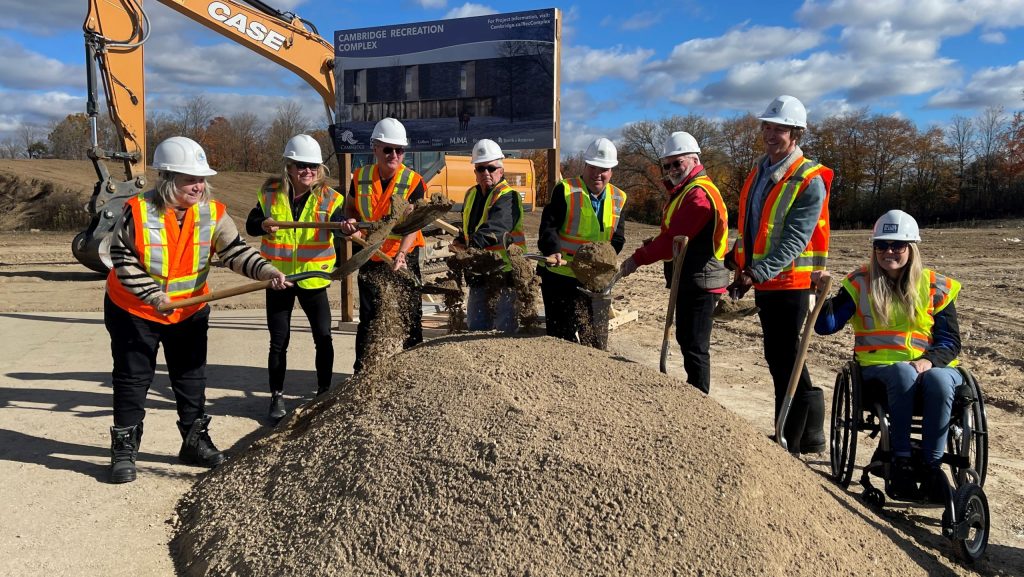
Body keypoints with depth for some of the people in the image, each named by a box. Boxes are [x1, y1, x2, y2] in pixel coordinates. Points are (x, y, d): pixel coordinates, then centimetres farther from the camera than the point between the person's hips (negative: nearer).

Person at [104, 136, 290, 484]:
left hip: (189, 311, 3)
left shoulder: (213, 213, -11)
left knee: (191, 379, 11)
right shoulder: (139, 212, -19)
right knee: (132, 380, 7)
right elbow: (122, 259, -13)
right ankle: (124, 451, 21)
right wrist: (152, 294, -22)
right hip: (134, 310, -3)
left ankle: (195, 442, 26)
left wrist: (267, 271, -35)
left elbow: (235, 252, -17)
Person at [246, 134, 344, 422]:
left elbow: (338, 225, -21)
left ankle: (324, 391, 26)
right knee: (279, 341, 9)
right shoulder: (270, 193, -3)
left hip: (312, 278, 0)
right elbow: (250, 225, -1)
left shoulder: (328, 197, -6)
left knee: (323, 338, 6)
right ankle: (277, 396, 25)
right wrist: (263, 224, -24)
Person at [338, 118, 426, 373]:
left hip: (405, 259, -3)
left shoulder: (413, 182, -12)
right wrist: (350, 222, -9)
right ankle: (362, 373, 22)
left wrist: (401, 256, -35)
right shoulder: (361, 177, -1)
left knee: (409, 318, 3)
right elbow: (350, 207, 15)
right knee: (368, 318, 11)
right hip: (371, 259, 3)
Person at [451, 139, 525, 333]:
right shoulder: (472, 195, 13)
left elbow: (493, 228, -29)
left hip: (504, 272, -7)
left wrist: (472, 246, -42)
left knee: (505, 331, -3)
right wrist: (460, 242, 6)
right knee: (475, 329, 14)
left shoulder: (508, 197, -13)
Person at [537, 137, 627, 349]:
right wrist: (553, 251, -33)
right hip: (559, 275, -4)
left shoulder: (617, 199, 6)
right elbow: (548, 226, -15)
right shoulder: (565, 191, -8)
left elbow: (618, 238, 2)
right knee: (561, 334, 2)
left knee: (593, 334, 15)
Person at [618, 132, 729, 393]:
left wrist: (638, 258, -16)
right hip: (687, 280, 11)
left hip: (700, 282, -11)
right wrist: (655, 243, 0)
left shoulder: (699, 194, -18)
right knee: (685, 339, 20)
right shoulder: (682, 191, 17)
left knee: (695, 347, -5)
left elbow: (675, 238, -23)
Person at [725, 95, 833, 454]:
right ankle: (809, 441, 29)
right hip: (764, 282, 8)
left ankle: (792, 444, 7)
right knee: (777, 359, 15)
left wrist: (756, 273, -29)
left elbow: (793, 241, -22)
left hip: (791, 284, -8)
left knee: (787, 363, -5)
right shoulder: (759, 172, 12)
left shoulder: (810, 181, -13)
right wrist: (737, 257, 13)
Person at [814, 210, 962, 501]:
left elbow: (950, 341, 5)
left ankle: (932, 464, -19)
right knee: (904, 373, -35)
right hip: (880, 366, -1)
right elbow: (826, 325, -3)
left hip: (930, 365, 1)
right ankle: (901, 461, -24)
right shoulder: (860, 283, 5)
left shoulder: (935, 286, 7)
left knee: (939, 380, -34)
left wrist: (930, 360, -16)